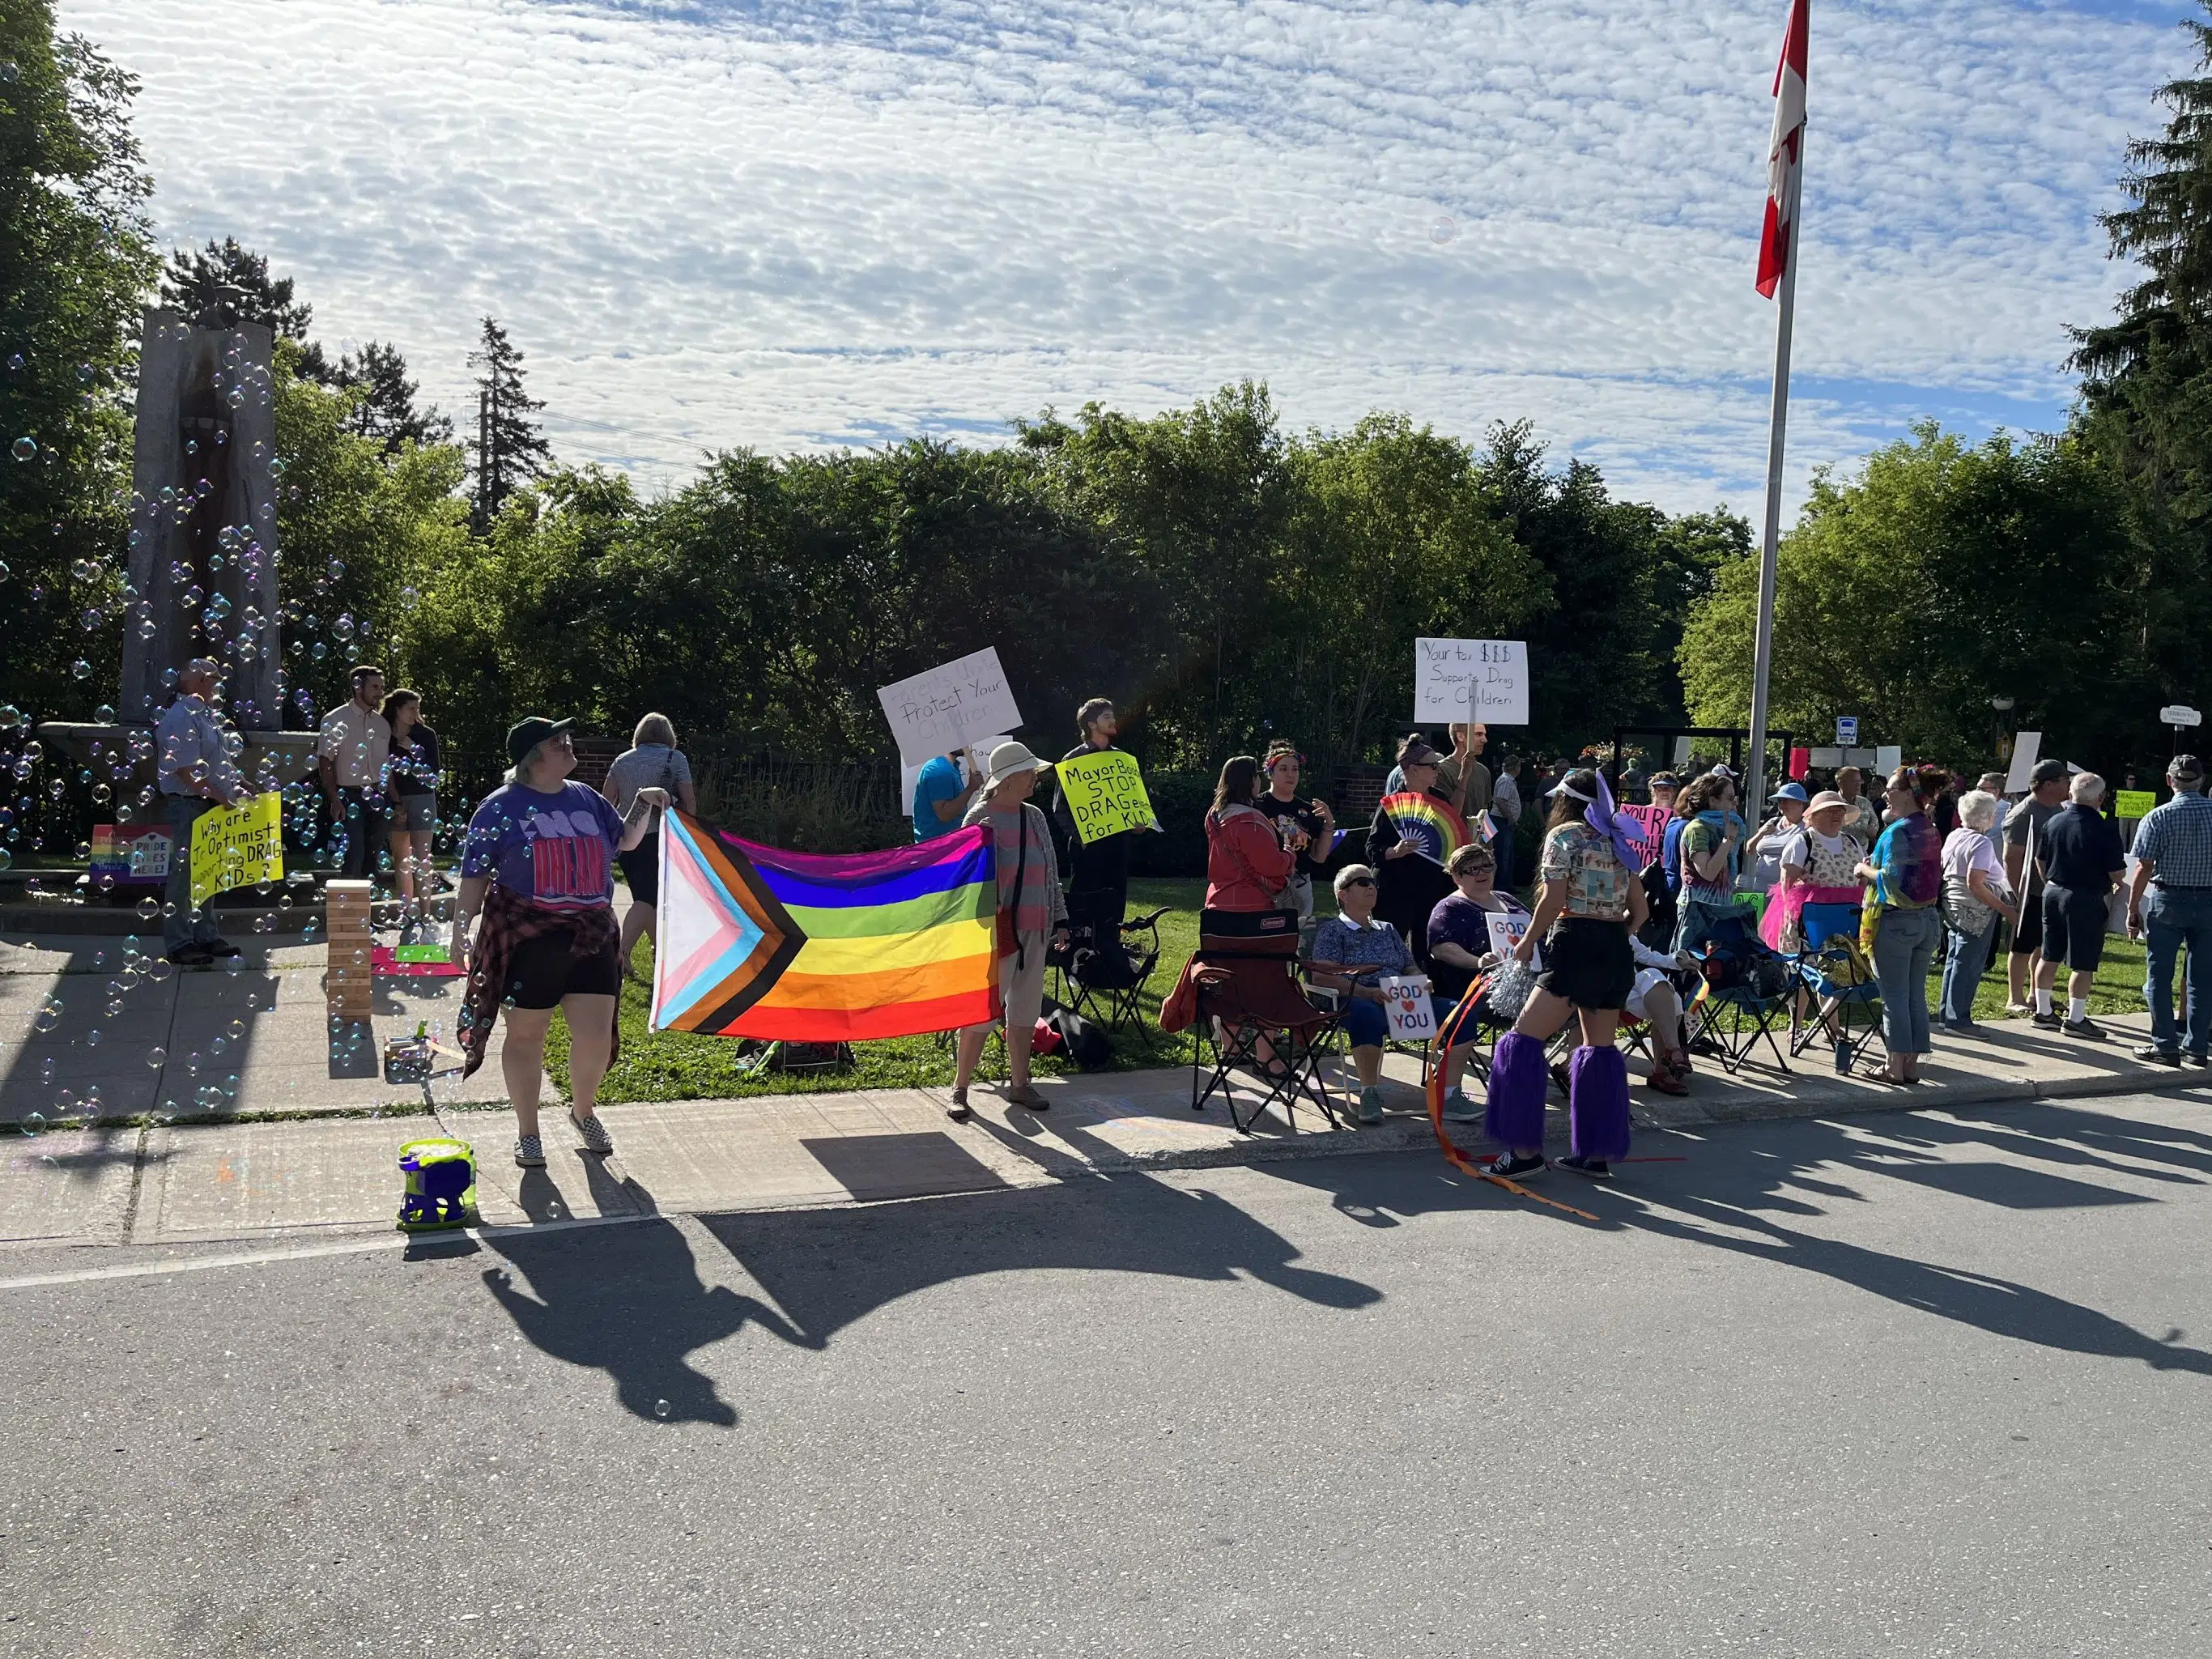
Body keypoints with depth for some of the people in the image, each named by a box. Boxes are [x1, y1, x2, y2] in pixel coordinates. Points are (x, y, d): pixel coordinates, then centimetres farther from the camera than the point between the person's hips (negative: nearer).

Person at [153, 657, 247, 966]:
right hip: (188, 804, -10)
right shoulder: (181, 717, -16)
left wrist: (235, 783, 12)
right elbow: (186, 770, -22)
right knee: (185, 872, -5)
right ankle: (178, 944, 1)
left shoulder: (205, 714, 15)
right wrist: (218, 794, -20)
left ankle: (205, 935, 26)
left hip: (209, 805, 10)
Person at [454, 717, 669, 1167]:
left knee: (596, 1037, 2)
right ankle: (528, 1132, 23)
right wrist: (461, 933, -9)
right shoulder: (501, 808, -3)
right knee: (526, 1036, 7)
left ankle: (584, 1111, 30)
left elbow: (625, 840, 24)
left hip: (591, 936, 4)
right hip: (528, 939, -3)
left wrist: (643, 805, 8)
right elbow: (474, 876, -3)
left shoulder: (586, 799, 10)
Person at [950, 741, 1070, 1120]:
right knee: (983, 1011, -4)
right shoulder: (981, 817, -9)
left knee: (1025, 1008, 12)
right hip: (998, 929, -6)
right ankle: (959, 1090, 6)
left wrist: (1059, 919, 14)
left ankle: (1019, 1083, 24)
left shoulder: (1035, 816, 10)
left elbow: (1051, 872, 16)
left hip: (1034, 928, 6)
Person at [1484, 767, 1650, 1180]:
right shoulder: (1619, 840, 18)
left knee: (1523, 1041, -6)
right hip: (1617, 952, 8)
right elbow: (1638, 911, 15)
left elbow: (1553, 901, -11)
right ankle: (1596, 1153, 16)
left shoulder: (1563, 835, -2)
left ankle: (1525, 1149, -9)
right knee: (1600, 1048, 14)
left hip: (1576, 948, -8)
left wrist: (1526, 944, 1)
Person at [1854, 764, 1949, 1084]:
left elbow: (1891, 880, -20)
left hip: (1897, 921, -8)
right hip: (1928, 919, 8)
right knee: (1916, 995, 12)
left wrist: (1866, 870, -3)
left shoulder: (1898, 831, -16)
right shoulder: (1931, 831, 9)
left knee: (1894, 997, 0)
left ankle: (1895, 1067, 5)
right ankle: (1912, 1064, 17)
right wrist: (1876, 873, 14)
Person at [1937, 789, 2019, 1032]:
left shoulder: (1953, 837, 8)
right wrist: (2004, 909, -19)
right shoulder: (1982, 843, -18)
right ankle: (1957, 1018, -1)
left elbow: (1945, 870, 17)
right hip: (1976, 911, -9)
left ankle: (1947, 1012, 24)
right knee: (1968, 964, -4)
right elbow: (1974, 883, -24)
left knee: (1954, 958, 17)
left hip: (1953, 907, 9)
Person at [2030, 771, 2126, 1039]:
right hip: (2085, 898, -6)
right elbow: (2117, 874, -15)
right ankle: (2075, 1019, 5)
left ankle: (2044, 1012, 22)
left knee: (2049, 957, 14)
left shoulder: (2054, 822, 1)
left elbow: (2040, 859, 11)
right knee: (2083, 964, 1)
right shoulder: (2104, 829, -16)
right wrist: (2116, 881, 8)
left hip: (2052, 893, 6)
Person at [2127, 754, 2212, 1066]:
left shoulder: (2159, 817, -9)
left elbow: (2144, 868, -10)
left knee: (2159, 976, 5)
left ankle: (2165, 1046, 4)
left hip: (2168, 900, -3)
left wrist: (2133, 907, -3)